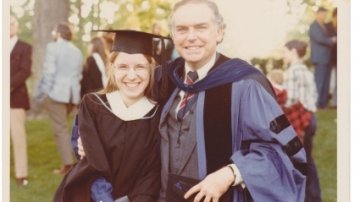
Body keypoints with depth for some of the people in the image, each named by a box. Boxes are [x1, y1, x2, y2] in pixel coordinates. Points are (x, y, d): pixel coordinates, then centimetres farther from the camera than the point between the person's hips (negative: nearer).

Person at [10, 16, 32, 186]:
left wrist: (9, 87, -17)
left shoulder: (24, 47, 5)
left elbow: (25, 71, -7)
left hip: (15, 97, -3)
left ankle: (21, 174, 1)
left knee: (18, 135, -3)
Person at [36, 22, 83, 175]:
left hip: (56, 92, -7)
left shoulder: (53, 47, -7)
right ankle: (68, 160, 18)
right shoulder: (77, 50, 15)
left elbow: (49, 72, -12)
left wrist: (44, 92, -6)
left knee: (60, 129, -3)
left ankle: (68, 164, -6)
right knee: (61, 126, 19)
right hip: (73, 93, 7)